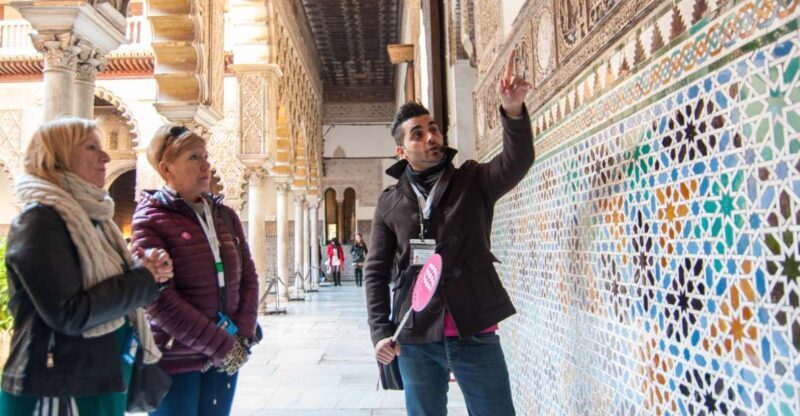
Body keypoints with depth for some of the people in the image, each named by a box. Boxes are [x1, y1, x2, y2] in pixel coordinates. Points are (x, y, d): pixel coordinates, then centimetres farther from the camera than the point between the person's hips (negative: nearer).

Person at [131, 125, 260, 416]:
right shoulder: (150, 219, -7)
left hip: (226, 358, 5)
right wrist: (221, 346, -16)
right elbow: (160, 299, -16)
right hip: (175, 361, -5)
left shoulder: (225, 216, 9)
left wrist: (242, 339, -6)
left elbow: (248, 277, 7)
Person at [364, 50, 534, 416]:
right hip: (415, 340, 1)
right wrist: (380, 331, -4)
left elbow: (517, 161, -18)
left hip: (475, 335, -1)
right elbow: (376, 271, 5)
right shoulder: (390, 203, 4)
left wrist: (513, 111, -36)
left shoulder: (473, 181, 2)